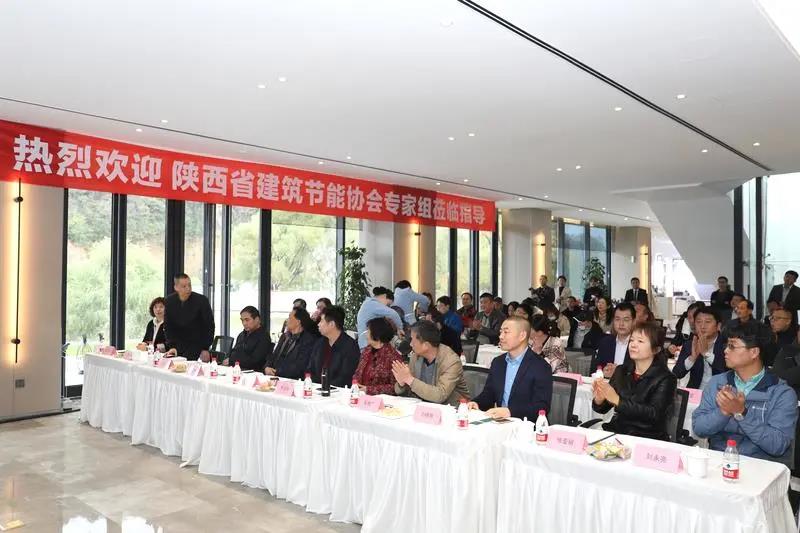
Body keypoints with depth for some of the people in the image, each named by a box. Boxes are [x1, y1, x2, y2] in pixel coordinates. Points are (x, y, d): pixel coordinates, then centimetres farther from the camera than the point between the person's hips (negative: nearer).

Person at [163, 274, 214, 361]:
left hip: (198, 347, -3)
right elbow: (168, 327, 0)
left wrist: (206, 349, -13)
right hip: (179, 346, 3)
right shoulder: (169, 301, -4)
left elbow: (209, 326, -11)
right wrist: (172, 346, -11)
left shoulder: (202, 300, -15)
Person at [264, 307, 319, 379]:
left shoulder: (309, 340, -9)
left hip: (292, 381, -7)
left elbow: (300, 367, -15)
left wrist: (276, 372, -15)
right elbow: (273, 356, 17)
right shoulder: (284, 336, 17)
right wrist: (267, 367, -4)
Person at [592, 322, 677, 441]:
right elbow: (603, 409, 9)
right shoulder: (621, 370, 10)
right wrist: (599, 400, -14)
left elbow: (654, 414, -18)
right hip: (616, 432, 5)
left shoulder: (665, 379, -4)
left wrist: (618, 401, -25)